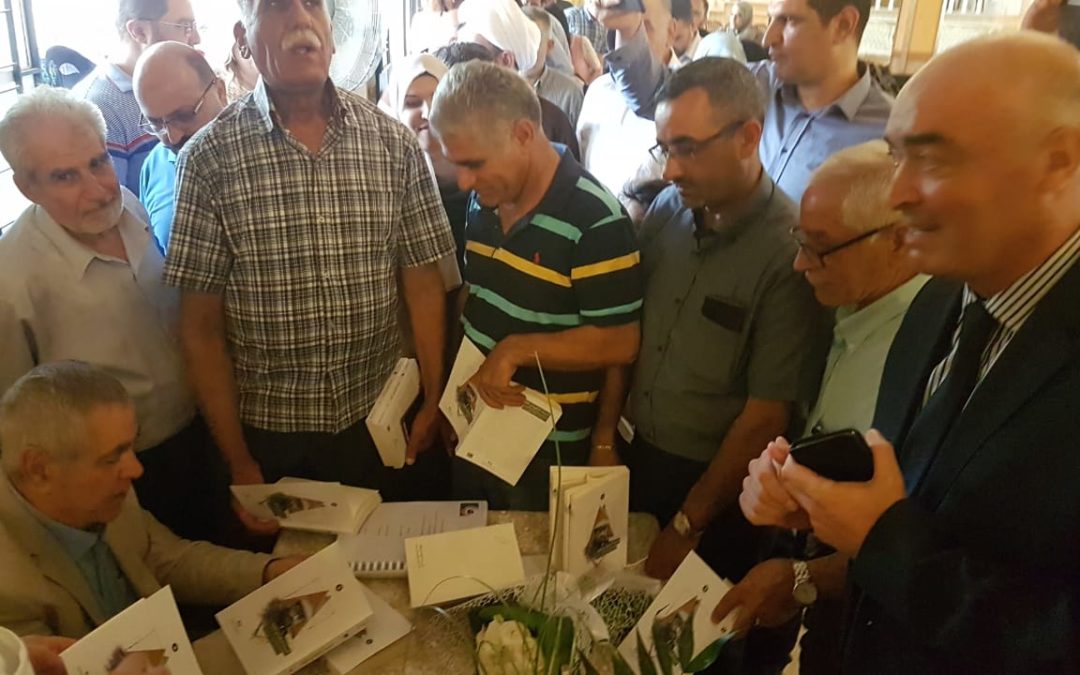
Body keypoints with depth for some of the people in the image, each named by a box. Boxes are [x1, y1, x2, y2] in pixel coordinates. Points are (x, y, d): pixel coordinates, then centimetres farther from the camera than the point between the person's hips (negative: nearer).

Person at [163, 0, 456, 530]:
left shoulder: (394, 144, -4)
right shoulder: (209, 157, -9)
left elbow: (423, 285, 0)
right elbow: (202, 326, -7)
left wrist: (433, 403, -4)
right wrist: (238, 461, -6)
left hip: (381, 424, 1)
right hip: (268, 435, -1)